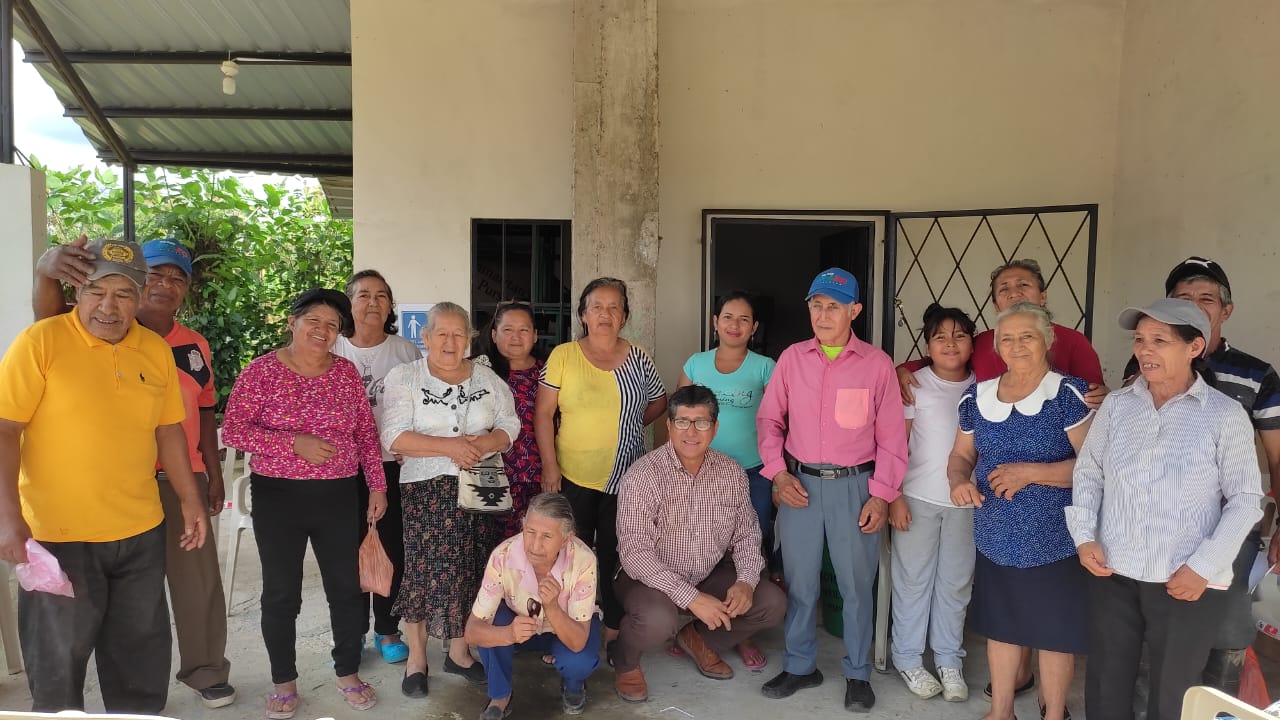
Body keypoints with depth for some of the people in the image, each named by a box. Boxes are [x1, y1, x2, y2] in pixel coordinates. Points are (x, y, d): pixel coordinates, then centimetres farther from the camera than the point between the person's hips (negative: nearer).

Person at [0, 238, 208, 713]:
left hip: (141, 532, 5)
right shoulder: (42, 341, -11)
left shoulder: (157, 350, 3)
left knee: (141, 657, 18)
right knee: (58, 661, 11)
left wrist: (190, 499, 11)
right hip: (59, 535, -4)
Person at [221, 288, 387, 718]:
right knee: (281, 594, 8)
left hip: (338, 497, 3)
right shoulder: (263, 371, -6)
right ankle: (284, 682, 26)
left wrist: (377, 486, 3)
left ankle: (348, 673, 27)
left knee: (346, 587, 9)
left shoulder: (346, 372, 3)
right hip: (278, 497, -2)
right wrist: (295, 443, -21)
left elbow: (366, 433, 7)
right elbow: (232, 430, -12)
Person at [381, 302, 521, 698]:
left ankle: (459, 650, 25)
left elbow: (510, 425, 7)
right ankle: (416, 657, 15)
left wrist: (484, 444, -13)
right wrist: (449, 447, -20)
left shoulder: (488, 378, 9)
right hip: (427, 490, -3)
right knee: (426, 570, -3)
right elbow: (394, 437, -12)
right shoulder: (404, 378, -2)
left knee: (470, 571, 7)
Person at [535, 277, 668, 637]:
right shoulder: (563, 355, -3)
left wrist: (624, 427, 4)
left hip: (625, 479, 1)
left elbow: (658, 403, 15)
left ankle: (615, 627, 26)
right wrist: (549, 465, -8)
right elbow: (543, 413, -3)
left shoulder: (638, 359, 2)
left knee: (616, 554, 10)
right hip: (573, 476, -1)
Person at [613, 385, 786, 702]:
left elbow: (747, 533, 5)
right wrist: (690, 597, -30)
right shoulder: (643, 475, -20)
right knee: (658, 621, -35)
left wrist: (746, 581, -15)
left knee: (772, 603, -10)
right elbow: (635, 553, -24)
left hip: (710, 574, 5)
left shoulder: (732, 473, -3)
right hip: (652, 578, -5)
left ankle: (698, 639, 17)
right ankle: (624, 660, 3)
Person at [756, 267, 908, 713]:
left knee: (856, 585, 9)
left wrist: (881, 494, -6)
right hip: (800, 483, 2)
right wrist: (778, 472, -4)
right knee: (798, 582, 12)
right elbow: (769, 420, 8)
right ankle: (800, 666, 30)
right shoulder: (792, 358, 2)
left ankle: (857, 674, 27)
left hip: (855, 486, -2)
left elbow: (891, 436, -2)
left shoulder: (877, 363, -4)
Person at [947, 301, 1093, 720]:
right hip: (995, 540, 4)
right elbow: (961, 455, 11)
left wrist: (1031, 472, -25)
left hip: (1054, 542, -4)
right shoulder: (977, 396, 3)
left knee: (1055, 632, 10)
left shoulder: (1069, 394, -11)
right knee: (1001, 626, 18)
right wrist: (959, 481, -11)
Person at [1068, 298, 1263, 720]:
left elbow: (1245, 499, -5)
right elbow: (1088, 472, 9)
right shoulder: (1116, 405, 2)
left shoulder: (1225, 415, -7)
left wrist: (1204, 566, -11)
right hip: (1112, 575, 2)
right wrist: (1084, 536, -3)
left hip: (1188, 584, -2)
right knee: (1106, 683, 14)